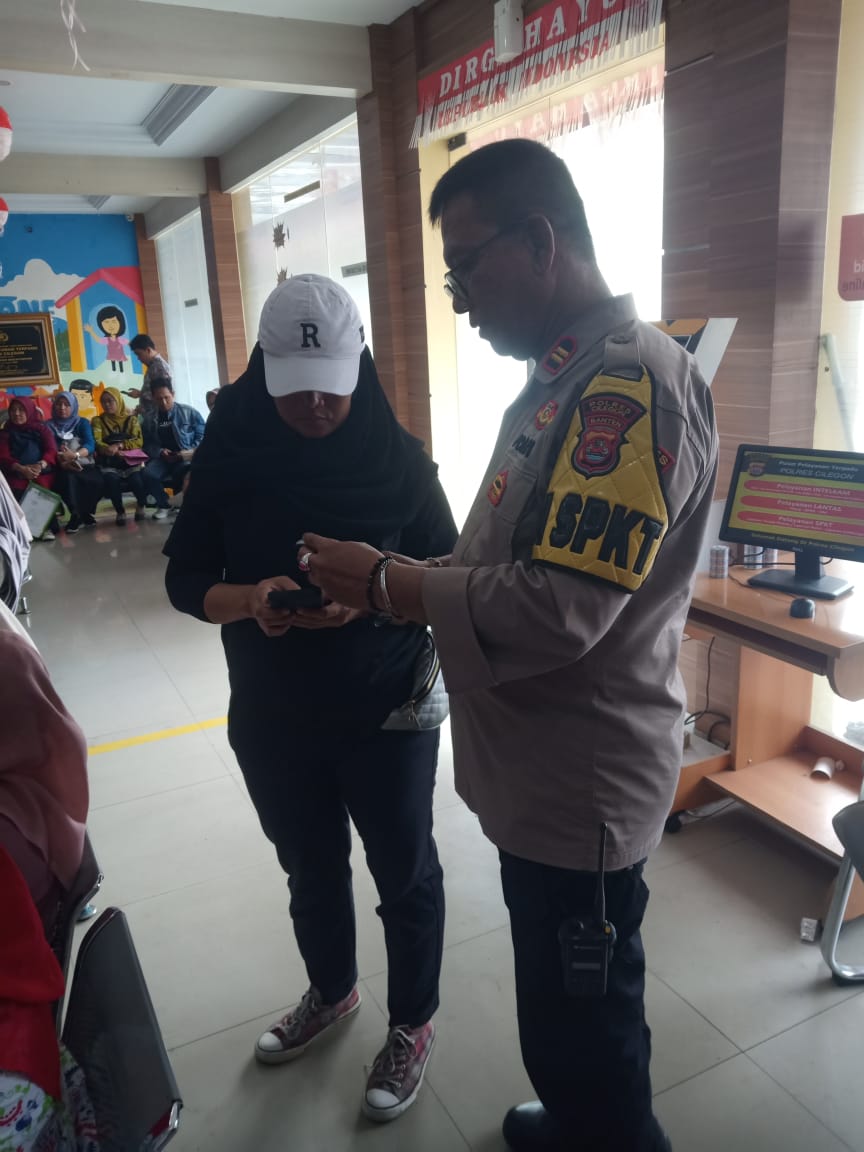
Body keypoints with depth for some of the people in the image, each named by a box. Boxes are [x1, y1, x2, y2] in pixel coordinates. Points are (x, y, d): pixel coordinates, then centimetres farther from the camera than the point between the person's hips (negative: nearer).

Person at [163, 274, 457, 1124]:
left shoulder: (398, 456, -11)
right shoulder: (228, 455, -6)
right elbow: (184, 581, -3)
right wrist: (250, 600, -25)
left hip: (386, 711, -2)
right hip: (272, 717, 3)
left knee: (403, 871, 14)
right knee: (310, 867, 23)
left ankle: (412, 1025, 40)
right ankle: (331, 992, 51)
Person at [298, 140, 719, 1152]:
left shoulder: (630, 384, -22)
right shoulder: (562, 382, 11)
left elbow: (553, 610, -28)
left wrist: (381, 581, -16)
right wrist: (392, 587, -1)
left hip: (583, 790, -9)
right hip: (542, 773, 9)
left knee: (585, 1040, 12)